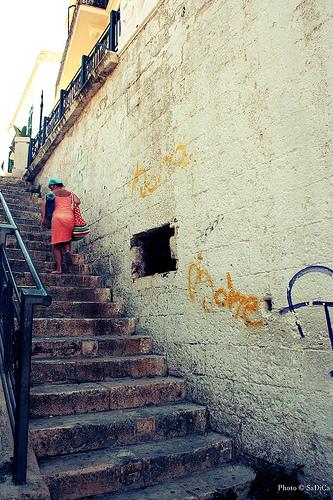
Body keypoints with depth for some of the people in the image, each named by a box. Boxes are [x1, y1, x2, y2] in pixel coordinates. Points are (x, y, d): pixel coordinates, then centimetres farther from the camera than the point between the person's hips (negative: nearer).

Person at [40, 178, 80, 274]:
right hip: (69, 217, 3)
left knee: (56, 245, 4)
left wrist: (43, 218, 1)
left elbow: (43, 204, -1)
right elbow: (77, 202, 2)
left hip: (57, 217, -2)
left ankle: (59, 268, -2)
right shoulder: (70, 193, 19)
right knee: (66, 240, 19)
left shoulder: (52, 194, 12)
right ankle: (67, 252, -15)